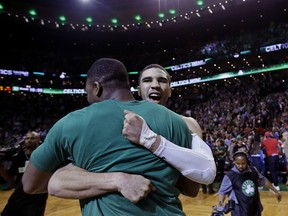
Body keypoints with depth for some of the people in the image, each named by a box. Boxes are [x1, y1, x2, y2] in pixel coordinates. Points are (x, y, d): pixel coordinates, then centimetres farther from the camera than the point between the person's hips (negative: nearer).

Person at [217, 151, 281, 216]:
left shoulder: (253, 170, -2)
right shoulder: (229, 176, -16)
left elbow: (263, 181, 16)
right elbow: (222, 191, -11)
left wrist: (275, 191, 23)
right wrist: (221, 202, -28)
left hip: (255, 210, 5)